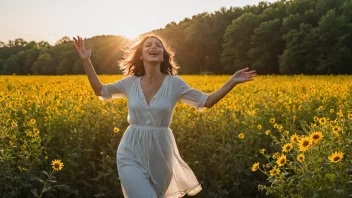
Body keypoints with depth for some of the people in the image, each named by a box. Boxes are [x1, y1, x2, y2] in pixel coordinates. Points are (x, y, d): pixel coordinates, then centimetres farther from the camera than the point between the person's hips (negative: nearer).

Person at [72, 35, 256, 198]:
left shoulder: (174, 83, -4)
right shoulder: (130, 82, 1)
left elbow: (206, 101, 1)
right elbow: (100, 91, 14)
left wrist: (232, 81, -7)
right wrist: (86, 60, 8)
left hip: (160, 154, 1)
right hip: (131, 154, 0)